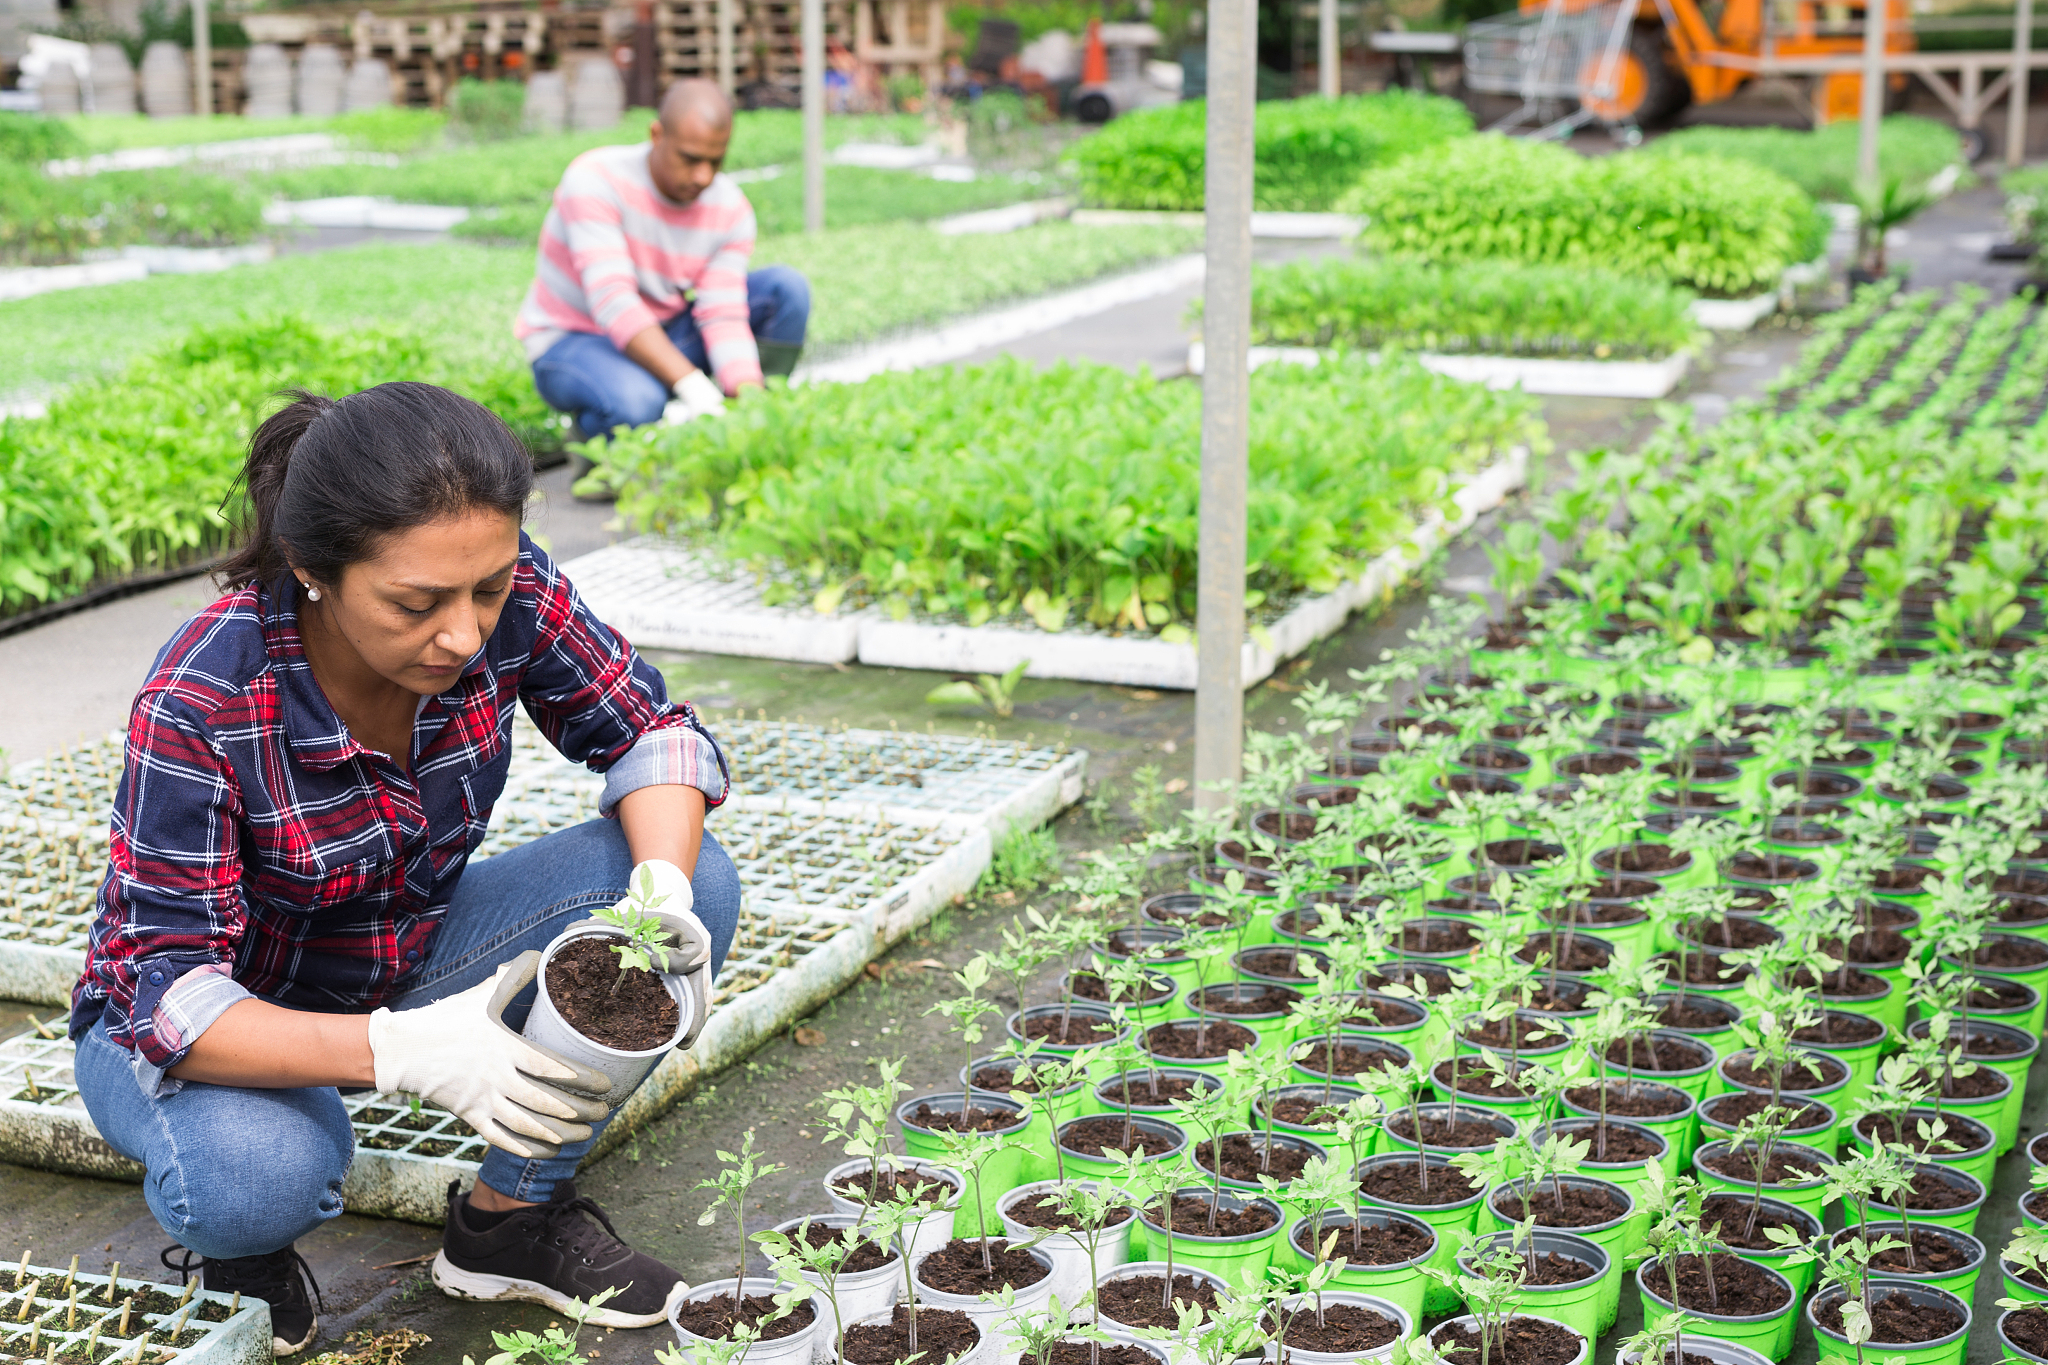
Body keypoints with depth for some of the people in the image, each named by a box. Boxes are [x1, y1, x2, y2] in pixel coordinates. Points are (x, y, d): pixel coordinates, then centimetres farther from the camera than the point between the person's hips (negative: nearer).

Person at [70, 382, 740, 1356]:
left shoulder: (510, 597, -22)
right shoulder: (199, 708, -33)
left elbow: (648, 728, -10)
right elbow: (169, 991, -33)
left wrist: (663, 887, -33)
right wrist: (403, 1051, -49)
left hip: (410, 956, 5)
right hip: (232, 1016, -4)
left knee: (699, 879, -18)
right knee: (256, 1175, -39)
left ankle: (513, 1214, -2)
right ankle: (238, 1240, 1)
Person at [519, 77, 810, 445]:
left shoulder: (731, 211, -10)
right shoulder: (595, 181, -25)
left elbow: (724, 317, -15)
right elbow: (613, 304, -34)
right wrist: (694, 388, -44)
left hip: (661, 337, 5)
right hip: (574, 343, -5)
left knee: (787, 289, -13)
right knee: (637, 403, -40)